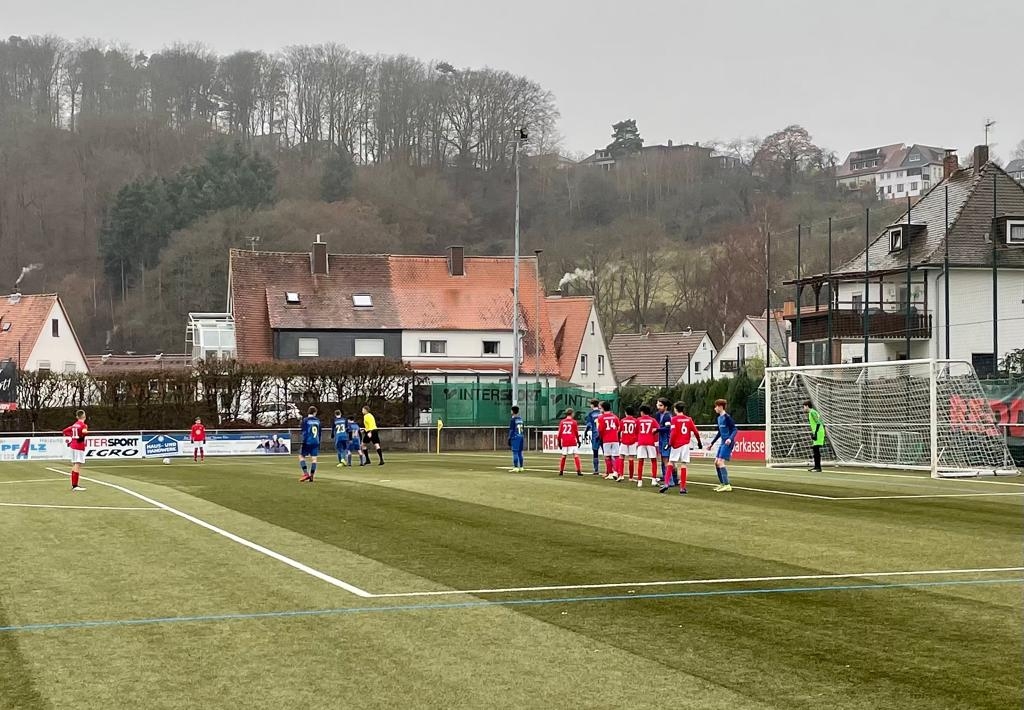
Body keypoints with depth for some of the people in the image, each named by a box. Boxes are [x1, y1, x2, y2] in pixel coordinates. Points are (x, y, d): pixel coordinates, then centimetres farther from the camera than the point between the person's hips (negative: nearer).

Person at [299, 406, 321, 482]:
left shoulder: (305, 420, -6)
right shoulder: (318, 421, 8)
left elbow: (304, 433, -12)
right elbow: (320, 433, 15)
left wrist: (303, 443, -11)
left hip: (307, 442, -4)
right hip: (316, 443, 4)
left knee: (301, 456, 8)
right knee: (314, 459, 5)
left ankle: (306, 474, -5)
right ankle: (311, 476, 2)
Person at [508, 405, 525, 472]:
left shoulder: (512, 420, -9)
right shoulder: (520, 419, 12)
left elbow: (511, 430, -11)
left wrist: (509, 439, -8)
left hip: (515, 437, -7)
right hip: (521, 437, 7)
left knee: (515, 453, -6)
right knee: (520, 453, 10)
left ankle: (515, 468, -9)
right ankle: (521, 467, 11)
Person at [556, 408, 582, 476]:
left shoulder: (562, 422, 6)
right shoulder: (574, 422, -2)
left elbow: (559, 433, 7)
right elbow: (576, 432, 1)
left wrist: (559, 442, 14)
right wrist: (578, 440, 13)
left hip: (564, 442, 4)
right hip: (572, 441, -4)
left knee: (563, 456, 14)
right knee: (576, 455, -5)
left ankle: (561, 471, 16)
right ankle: (578, 471, -13)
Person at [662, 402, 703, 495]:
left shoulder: (674, 419, -5)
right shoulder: (689, 419, 5)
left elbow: (673, 433, -13)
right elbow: (696, 432, 4)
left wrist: (670, 443, -4)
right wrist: (699, 442, 16)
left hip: (676, 444, -3)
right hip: (686, 444, 3)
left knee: (670, 464, 7)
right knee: (683, 465, 3)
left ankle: (666, 484, -4)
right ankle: (682, 488, 1)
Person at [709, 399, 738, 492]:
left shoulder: (727, 417, -12)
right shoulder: (719, 418, 15)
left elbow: (735, 429, -16)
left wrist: (730, 439, -33)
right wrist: (712, 443, 28)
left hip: (728, 443, -10)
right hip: (723, 443, 10)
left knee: (721, 462, -16)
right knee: (716, 462, 10)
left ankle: (727, 485, -16)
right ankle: (722, 484, 18)